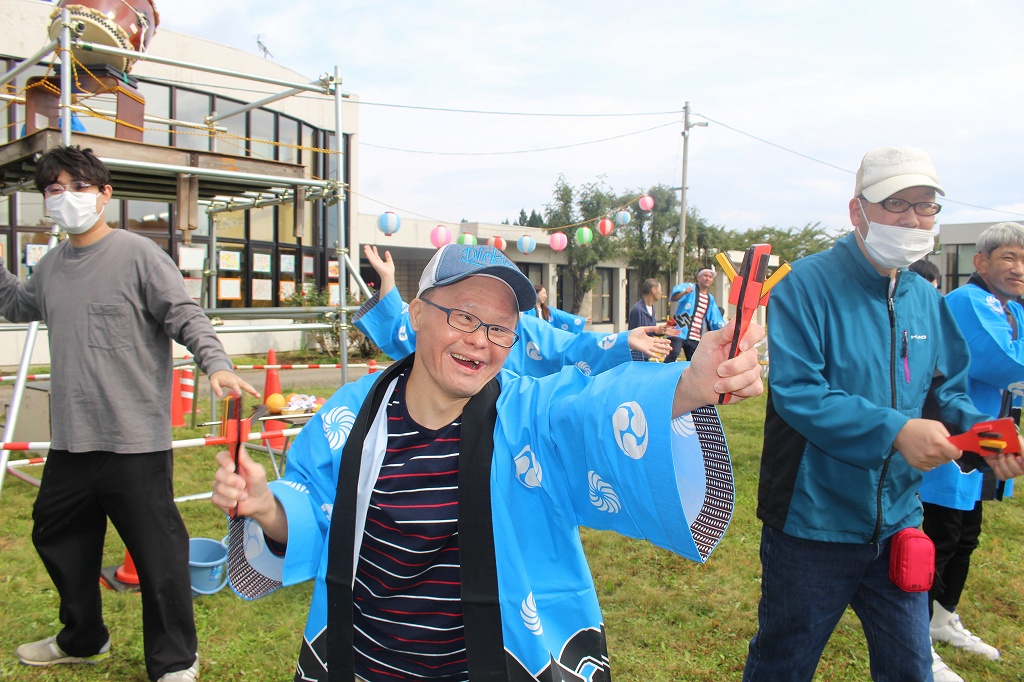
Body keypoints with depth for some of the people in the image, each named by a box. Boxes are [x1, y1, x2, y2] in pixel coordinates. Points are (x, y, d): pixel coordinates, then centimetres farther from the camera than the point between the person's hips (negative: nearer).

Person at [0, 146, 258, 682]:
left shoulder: (138, 255, -8)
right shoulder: (50, 267, 13)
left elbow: (186, 316, -13)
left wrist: (216, 364, -29)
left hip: (135, 441, -7)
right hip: (69, 441, 8)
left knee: (158, 552, 0)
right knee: (56, 538, 23)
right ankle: (82, 639, 46)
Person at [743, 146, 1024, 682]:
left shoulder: (926, 299, 6)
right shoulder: (807, 285, -16)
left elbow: (948, 391, 10)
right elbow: (795, 392, -25)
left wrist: (981, 432, -12)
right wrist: (894, 431, -31)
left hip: (897, 522, 6)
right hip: (813, 523, -6)